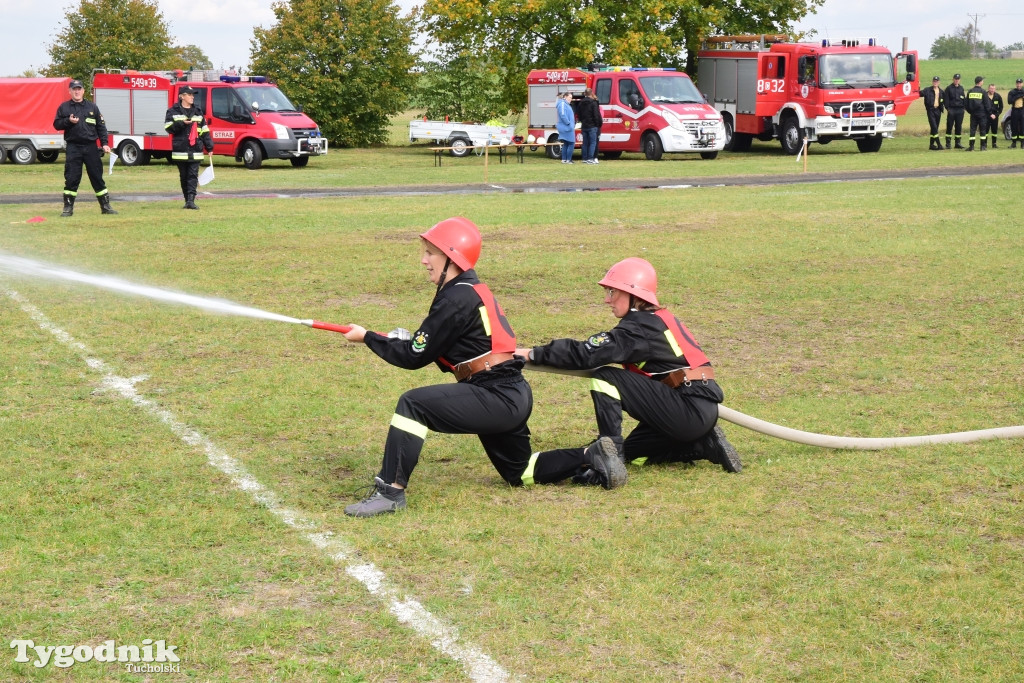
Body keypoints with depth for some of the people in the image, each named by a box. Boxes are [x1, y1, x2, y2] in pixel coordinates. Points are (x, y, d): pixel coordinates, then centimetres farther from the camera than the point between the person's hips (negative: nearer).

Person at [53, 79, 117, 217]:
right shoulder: (64, 107, 7)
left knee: (97, 177, 5)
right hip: (73, 147, -1)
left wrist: (105, 143, -1)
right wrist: (69, 121, -12)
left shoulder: (92, 107, 9)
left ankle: (105, 206, 10)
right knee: (71, 178, -2)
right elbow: (56, 124, 6)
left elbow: (101, 126, 8)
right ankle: (68, 207, 5)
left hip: (91, 147, 1)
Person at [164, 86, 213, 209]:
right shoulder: (173, 111, 6)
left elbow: (204, 131, 16)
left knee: (193, 176, -8)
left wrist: (209, 147, 12)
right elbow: (169, 128, -4)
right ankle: (187, 200, 13)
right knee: (184, 176, 5)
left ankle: (191, 200, -15)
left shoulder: (198, 112, 15)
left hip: (195, 151, 1)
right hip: (180, 150, -1)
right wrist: (181, 123, -18)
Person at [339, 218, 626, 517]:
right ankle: (592, 461, 23)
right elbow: (445, 353, 19)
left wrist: (368, 337, -2)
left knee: (413, 404, -20)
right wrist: (407, 339, 5)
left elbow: (416, 357, -12)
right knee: (518, 472, 26)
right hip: (511, 397, 10)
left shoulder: (457, 299, -15)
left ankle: (390, 492, -19)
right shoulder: (472, 290, 14)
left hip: (499, 399, -10)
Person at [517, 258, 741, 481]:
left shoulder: (640, 326, -14)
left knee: (606, 377, -14)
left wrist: (531, 353, -17)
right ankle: (706, 445, 15)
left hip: (691, 411, -10)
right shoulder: (659, 319, 15)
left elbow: (586, 354, -20)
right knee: (632, 451, 24)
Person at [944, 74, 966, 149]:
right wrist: (947, 109, -11)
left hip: (960, 110, 4)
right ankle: (948, 143, 0)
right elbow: (946, 99, -3)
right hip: (951, 110, -4)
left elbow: (964, 99, 18)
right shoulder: (949, 88, 1)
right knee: (949, 127, -3)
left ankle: (958, 143, 12)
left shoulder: (961, 88, 14)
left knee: (959, 127, 6)